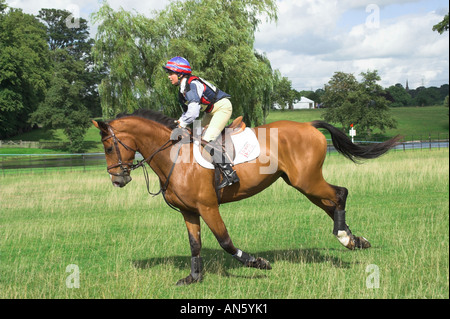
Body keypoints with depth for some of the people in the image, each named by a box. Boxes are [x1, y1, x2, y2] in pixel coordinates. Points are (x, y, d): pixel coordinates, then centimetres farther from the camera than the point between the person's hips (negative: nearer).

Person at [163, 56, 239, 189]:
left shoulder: (192, 85, -24)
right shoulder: (182, 90, 7)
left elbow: (193, 112, -31)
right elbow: (187, 112, 16)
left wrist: (181, 125, -18)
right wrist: (179, 122, -2)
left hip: (222, 107, -11)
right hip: (211, 111, 11)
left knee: (207, 139, -21)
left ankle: (229, 173, -22)